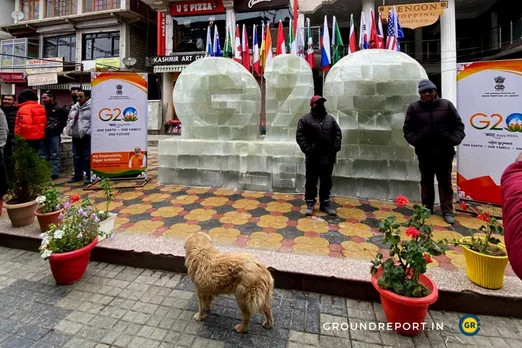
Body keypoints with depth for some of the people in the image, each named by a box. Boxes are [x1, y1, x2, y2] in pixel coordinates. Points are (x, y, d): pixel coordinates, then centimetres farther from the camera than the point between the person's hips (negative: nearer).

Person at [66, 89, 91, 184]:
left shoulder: (91, 106, -7)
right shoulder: (74, 107, 17)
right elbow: (69, 119, 24)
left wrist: (88, 131, -18)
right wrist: (69, 130, 11)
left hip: (86, 136, -8)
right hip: (75, 136, 8)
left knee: (87, 156, -3)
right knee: (76, 156, 13)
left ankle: (89, 175, 6)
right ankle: (78, 175, 23)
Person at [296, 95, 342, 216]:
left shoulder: (330, 119, 12)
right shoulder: (305, 119, -2)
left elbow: (338, 133, 12)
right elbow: (300, 136, -8)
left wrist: (336, 147, -2)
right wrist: (307, 150, -16)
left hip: (328, 158, 4)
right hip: (313, 158, -4)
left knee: (326, 182, 12)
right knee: (311, 182, 5)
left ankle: (325, 203, 26)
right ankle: (310, 203, 19)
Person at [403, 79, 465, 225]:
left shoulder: (446, 105, 3)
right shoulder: (414, 108, 1)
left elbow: (458, 125, 7)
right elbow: (407, 129, 3)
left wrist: (454, 140, -8)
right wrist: (415, 141, -12)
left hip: (444, 152, 0)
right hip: (424, 153, 0)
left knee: (445, 182, 8)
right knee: (426, 182, 11)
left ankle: (447, 211, 17)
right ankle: (427, 209, 23)